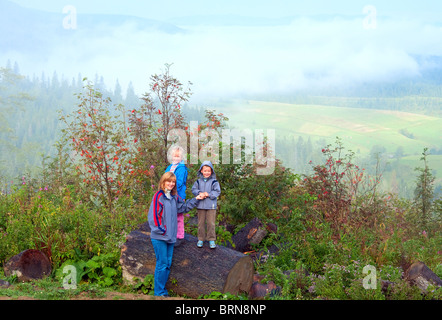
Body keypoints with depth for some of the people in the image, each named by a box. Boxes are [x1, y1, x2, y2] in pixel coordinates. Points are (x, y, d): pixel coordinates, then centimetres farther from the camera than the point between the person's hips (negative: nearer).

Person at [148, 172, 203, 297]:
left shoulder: (174, 197, 11)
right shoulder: (158, 196, -12)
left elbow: (184, 207, 25)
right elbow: (153, 215, -15)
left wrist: (195, 200, 16)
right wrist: (161, 230, -15)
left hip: (170, 237, 8)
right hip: (159, 238, -8)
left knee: (167, 264, 12)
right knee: (162, 264, -4)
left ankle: (162, 290, 22)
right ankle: (159, 292, 5)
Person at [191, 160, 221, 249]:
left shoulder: (214, 181, -2)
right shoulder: (198, 181, 7)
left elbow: (217, 191, -8)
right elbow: (194, 189, 2)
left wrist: (208, 194, -19)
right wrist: (200, 193, -17)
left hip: (211, 206, -2)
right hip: (200, 205, 2)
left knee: (211, 223, 1)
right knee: (201, 223, 9)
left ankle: (211, 240, 11)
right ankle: (201, 239, 20)